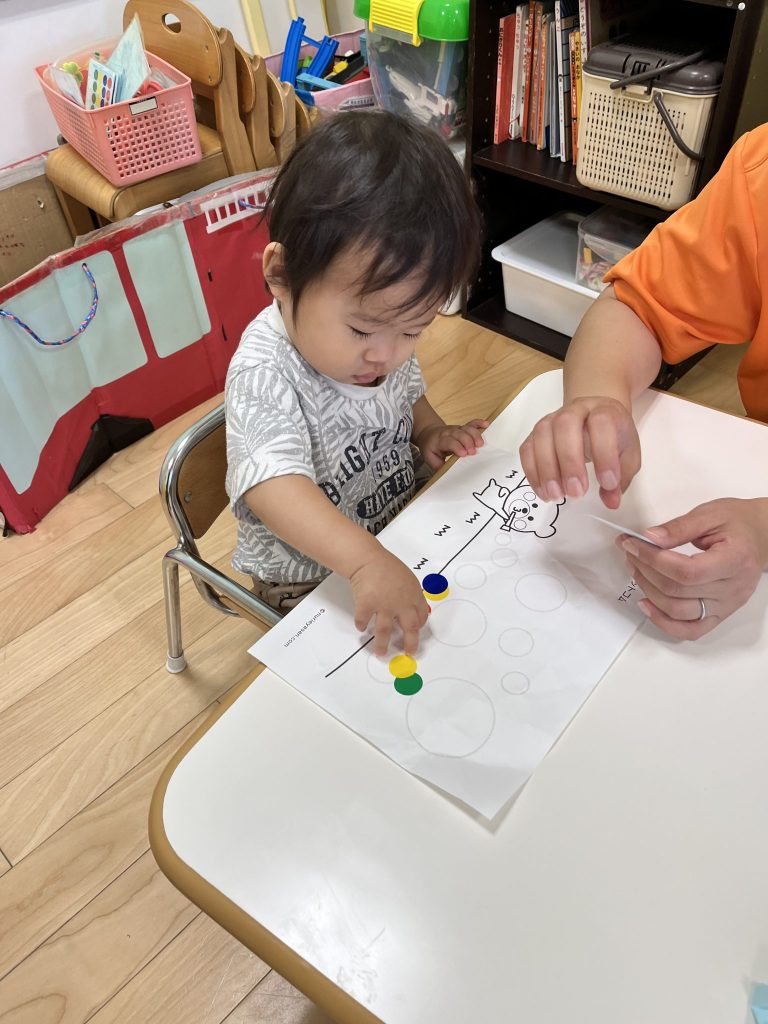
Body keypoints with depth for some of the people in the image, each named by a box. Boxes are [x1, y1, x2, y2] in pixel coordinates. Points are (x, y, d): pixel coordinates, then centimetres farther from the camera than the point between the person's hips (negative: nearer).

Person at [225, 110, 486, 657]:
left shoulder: (387, 337, -7)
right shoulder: (264, 374, -30)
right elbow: (273, 486, -43)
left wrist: (431, 432, -7)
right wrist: (368, 562, -55)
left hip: (400, 526, 6)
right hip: (311, 577, -6)